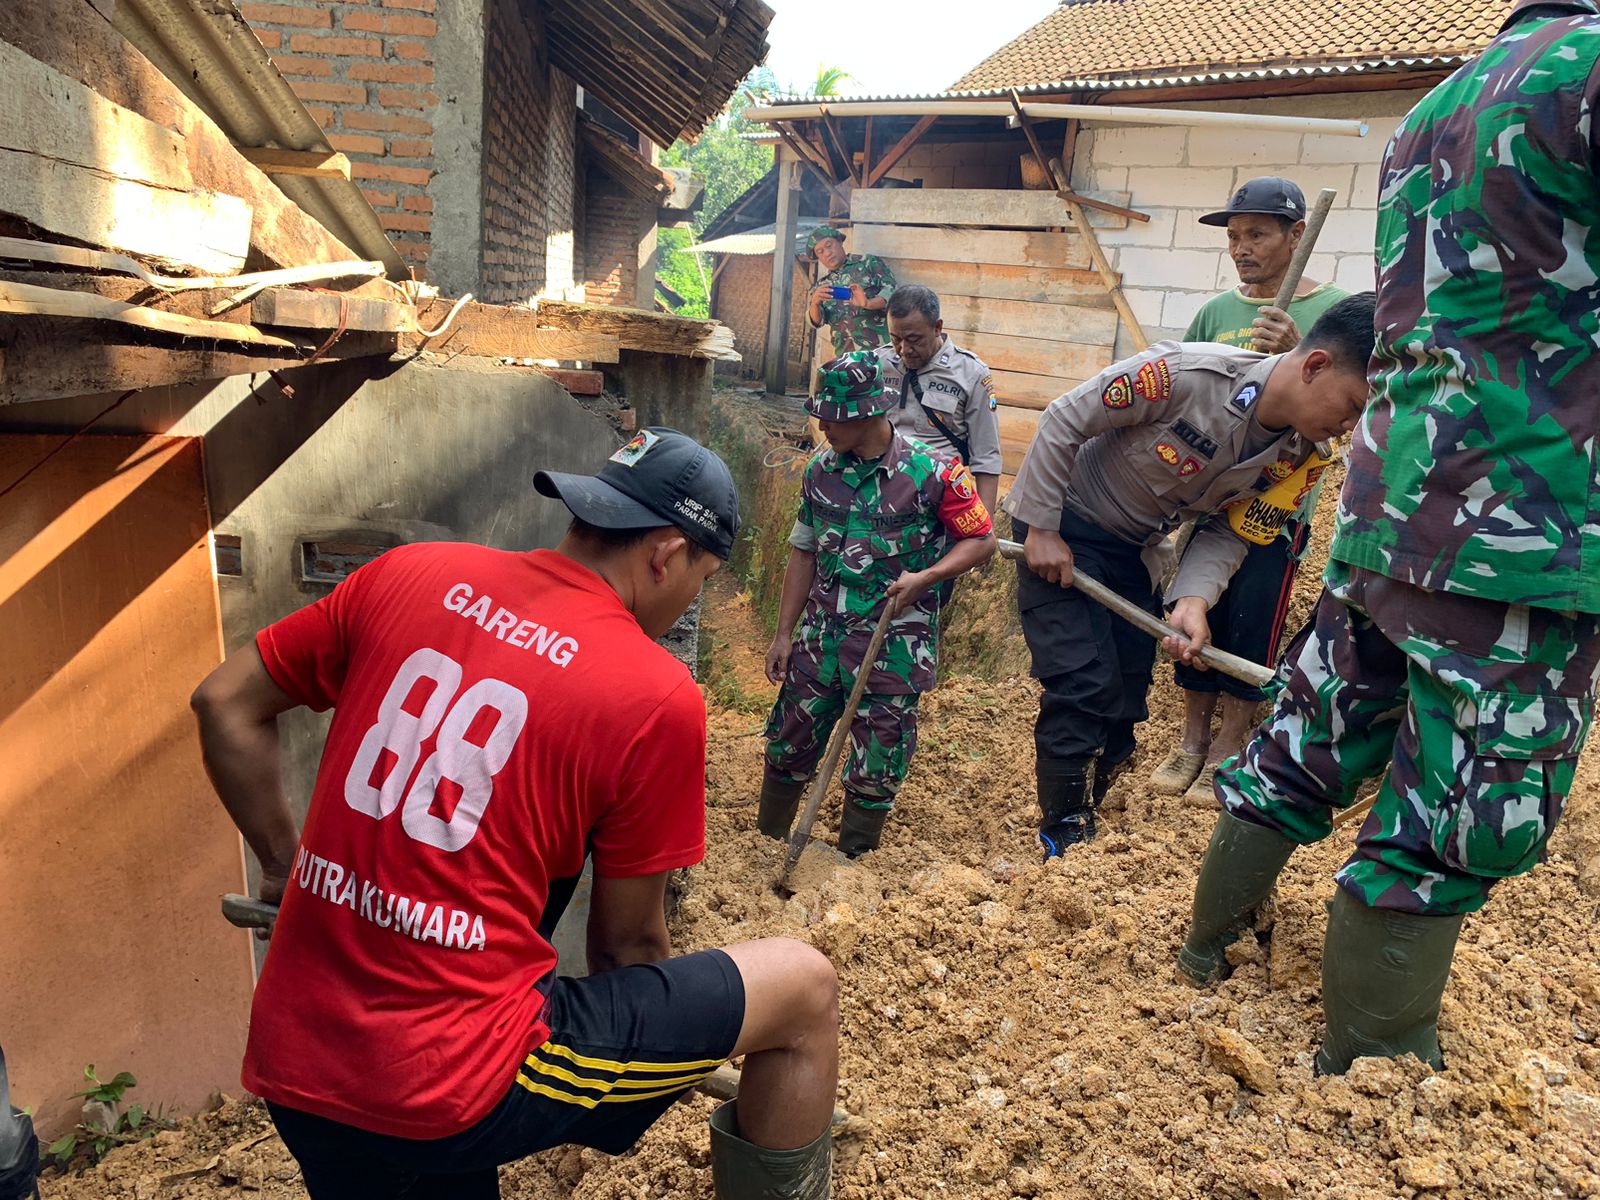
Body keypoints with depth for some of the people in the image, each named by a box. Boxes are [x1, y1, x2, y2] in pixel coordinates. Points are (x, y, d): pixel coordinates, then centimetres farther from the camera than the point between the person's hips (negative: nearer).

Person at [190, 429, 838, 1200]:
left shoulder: (409, 574, 1)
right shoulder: (657, 698, -12)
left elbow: (225, 704, 11)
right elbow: (627, 944, -1)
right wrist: (665, 1064, 19)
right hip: (458, 1084, -6)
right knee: (803, 988, 6)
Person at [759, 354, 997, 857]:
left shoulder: (931, 472, -13)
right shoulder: (821, 471, 2)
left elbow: (982, 541, -5)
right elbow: (804, 553, 9)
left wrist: (923, 578, -20)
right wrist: (784, 634, 8)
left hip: (893, 649, -4)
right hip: (821, 639, 5)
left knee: (875, 769, 7)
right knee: (788, 745, 15)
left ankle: (851, 866, 28)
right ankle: (766, 846, 36)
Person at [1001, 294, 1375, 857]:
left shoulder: (1301, 457, -11)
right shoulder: (1187, 373, -31)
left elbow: (1227, 532, -4)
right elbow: (1063, 421, -22)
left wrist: (1193, 599, -24)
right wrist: (1041, 529, -19)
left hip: (1134, 548, 6)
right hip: (1060, 524, -6)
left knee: (1126, 699, 8)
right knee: (1085, 687, -13)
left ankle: (1086, 815, 27)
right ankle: (1064, 838, 3)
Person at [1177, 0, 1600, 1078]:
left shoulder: (1427, 113, 18)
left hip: (1390, 509, 9)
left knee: (1302, 754, 17)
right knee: (1443, 835, 2)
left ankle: (1205, 958, 31)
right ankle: (1368, 1072, 16)